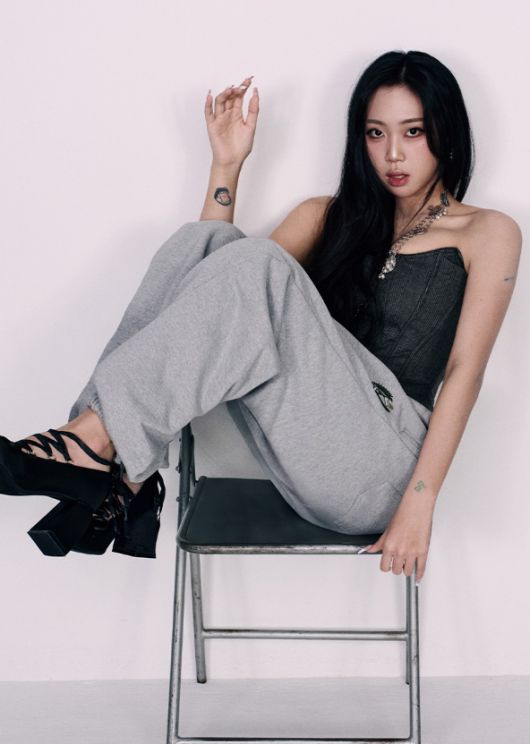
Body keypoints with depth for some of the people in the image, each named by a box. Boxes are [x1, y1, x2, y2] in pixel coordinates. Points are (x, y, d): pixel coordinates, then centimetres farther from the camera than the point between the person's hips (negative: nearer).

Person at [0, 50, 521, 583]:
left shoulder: (487, 234, 10)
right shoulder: (328, 217, 24)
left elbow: (464, 371, -2)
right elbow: (214, 261, 17)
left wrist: (420, 502, -12)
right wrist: (227, 164, 8)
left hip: (378, 468, -4)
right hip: (300, 451, 4)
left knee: (257, 264, -25)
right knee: (202, 241, -15)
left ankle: (96, 438, -26)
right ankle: (123, 479, -24)